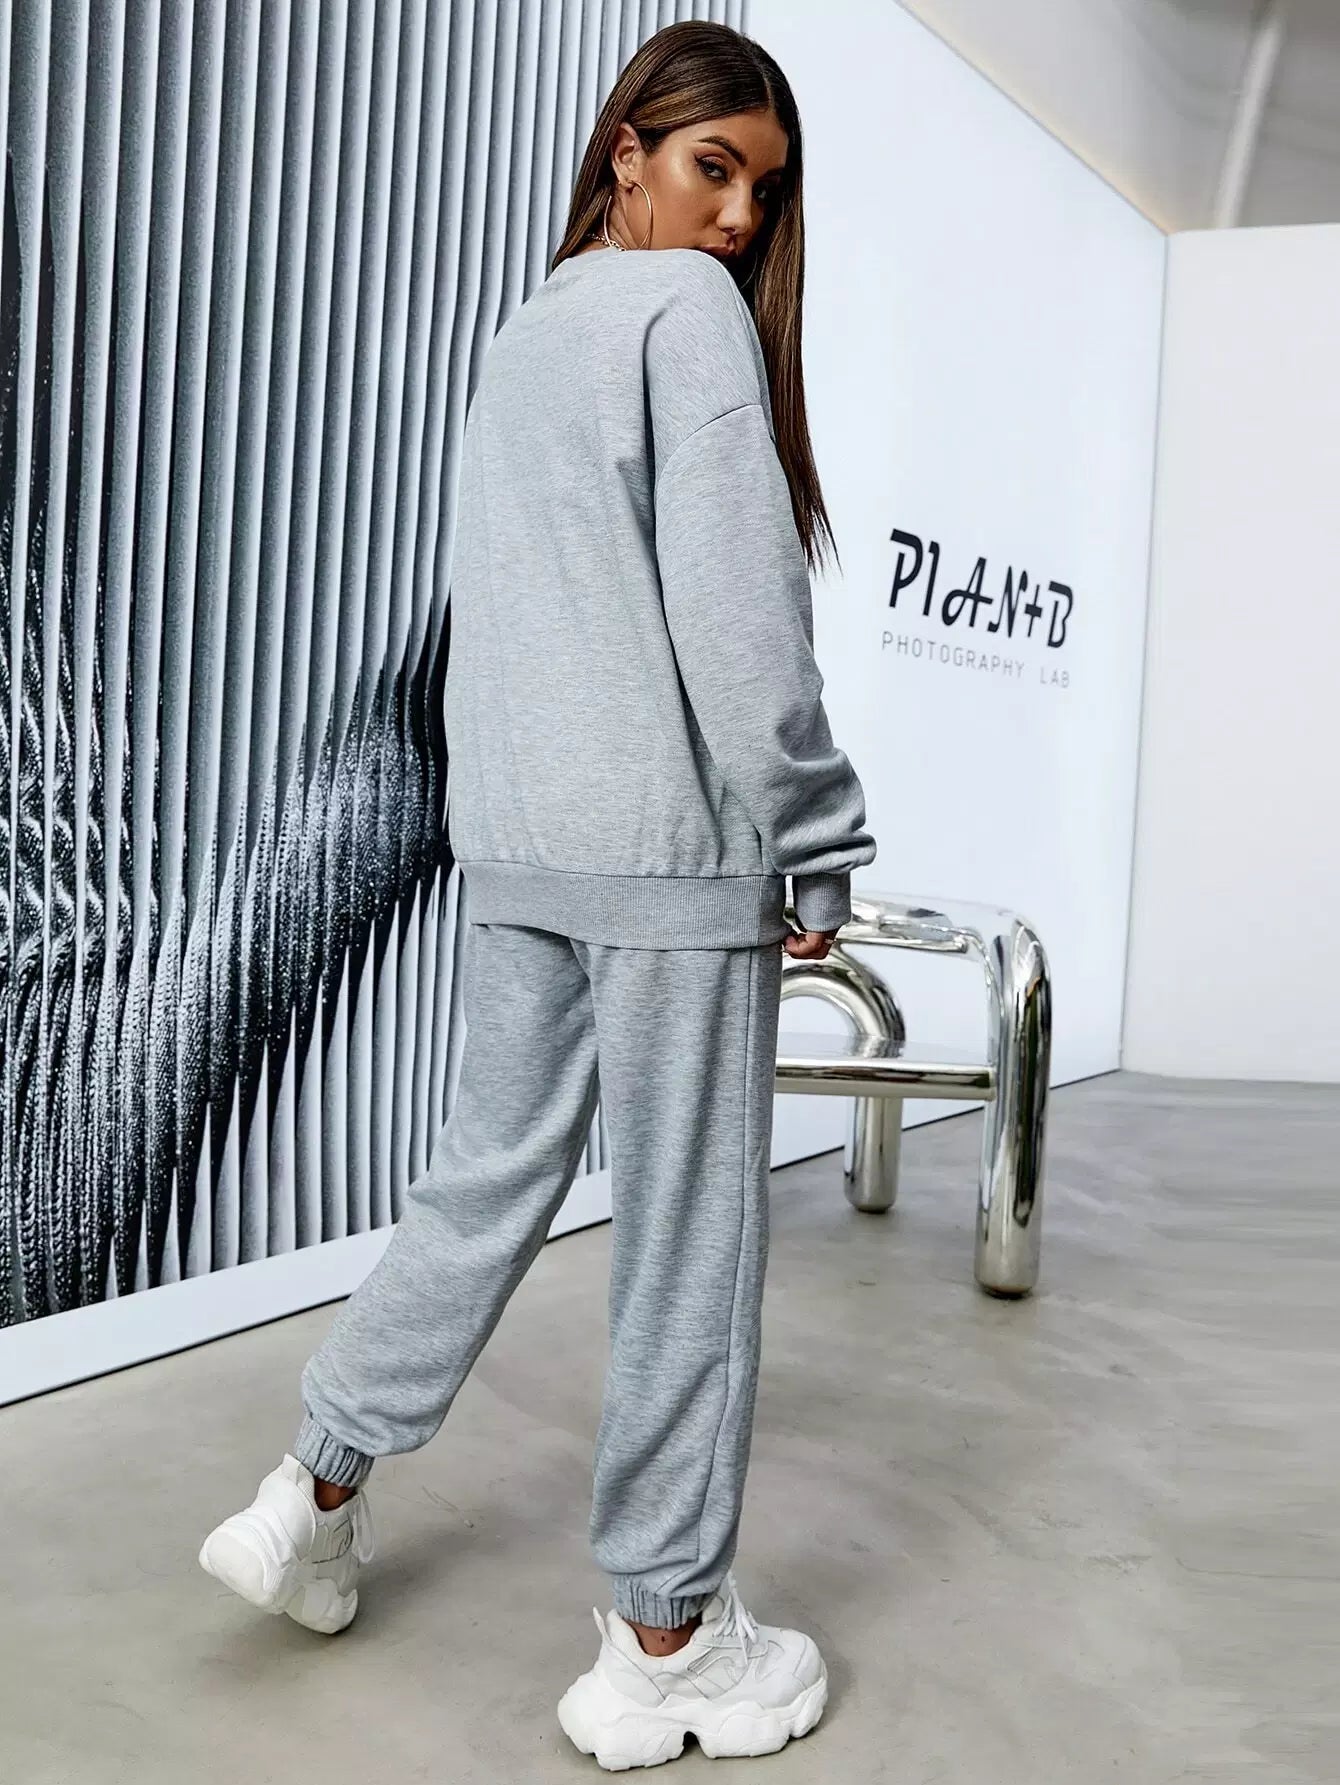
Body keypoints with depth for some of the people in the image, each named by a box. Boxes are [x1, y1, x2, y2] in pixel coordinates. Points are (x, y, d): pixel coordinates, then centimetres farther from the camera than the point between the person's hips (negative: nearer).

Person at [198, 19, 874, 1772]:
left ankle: (316, 1487, 24)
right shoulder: (689, 310, -4)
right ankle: (666, 1643, 13)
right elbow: (735, 607, -14)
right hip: (670, 841, -8)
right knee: (689, 1229, 1)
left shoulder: (517, 337, 21)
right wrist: (812, 847, -8)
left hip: (513, 841, 8)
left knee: (494, 1169, 17)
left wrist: (512, 801, 17)